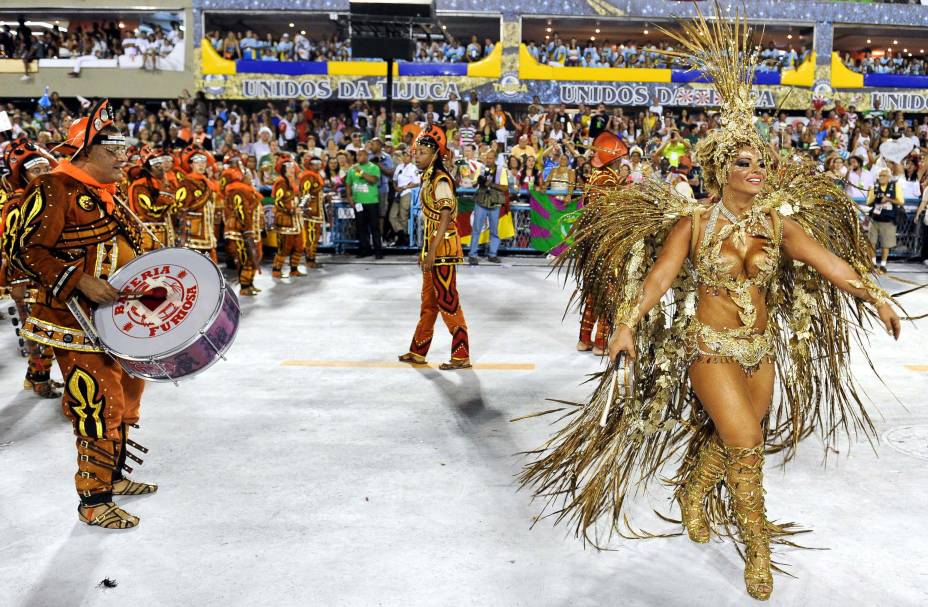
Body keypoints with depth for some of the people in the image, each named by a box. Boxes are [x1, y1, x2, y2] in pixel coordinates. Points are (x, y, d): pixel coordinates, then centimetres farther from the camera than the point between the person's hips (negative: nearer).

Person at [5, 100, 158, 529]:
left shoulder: (107, 196, 14)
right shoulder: (55, 189, -14)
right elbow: (23, 247, -20)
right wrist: (79, 281, -26)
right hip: (75, 322, -9)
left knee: (125, 397, 18)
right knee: (100, 405, -9)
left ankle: (113, 473, 36)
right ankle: (94, 500, 4)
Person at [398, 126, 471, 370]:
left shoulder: (441, 180, -14)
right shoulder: (428, 178, 14)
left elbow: (445, 218, -21)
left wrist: (432, 251, -25)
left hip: (443, 246, -10)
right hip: (431, 246, 10)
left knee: (447, 301, -5)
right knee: (428, 301, 15)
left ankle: (461, 355, 2)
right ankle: (418, 352, 25)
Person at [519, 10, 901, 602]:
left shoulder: (778, 223, -2)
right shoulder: (693, 223, -10)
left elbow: (826, 260, -12)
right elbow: (657, 276, -17)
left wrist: (874, 295, -25)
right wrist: (627, 325, -29)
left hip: (762, 349, 4)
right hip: (710, 348, -4)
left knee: (725, 440, 16)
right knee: (746, 444, -10)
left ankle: (692, 494, 47)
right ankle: (758, 548, 8)